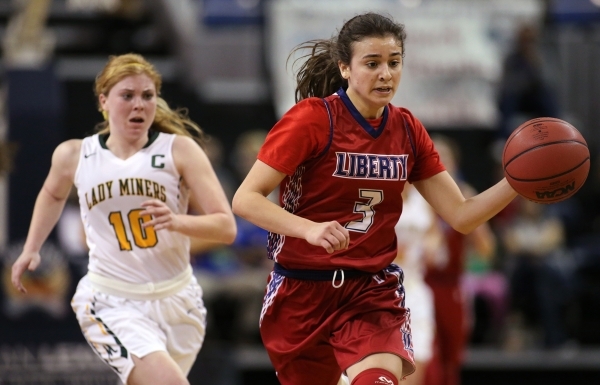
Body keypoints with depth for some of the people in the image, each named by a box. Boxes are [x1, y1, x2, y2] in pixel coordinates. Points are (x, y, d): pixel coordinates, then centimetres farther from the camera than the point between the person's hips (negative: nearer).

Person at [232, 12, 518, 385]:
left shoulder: (407, 130, 4)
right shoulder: (313, 119, -11)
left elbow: (461, 215, 5)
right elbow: (245, 200, -17)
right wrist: (310, 229, -34)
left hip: (373, 292, 2)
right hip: (301, 294, -2)